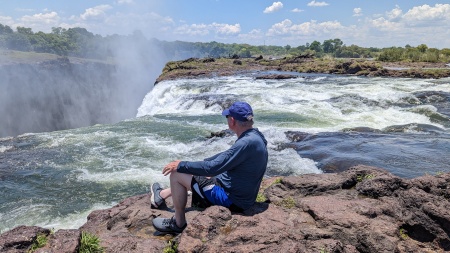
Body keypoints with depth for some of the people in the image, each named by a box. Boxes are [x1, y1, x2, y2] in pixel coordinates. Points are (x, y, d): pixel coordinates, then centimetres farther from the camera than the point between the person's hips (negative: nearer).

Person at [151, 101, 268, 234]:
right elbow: (227, 155, 16)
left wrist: (181, 165, -16)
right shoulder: (255, 136, 3)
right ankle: (161, 195, 41)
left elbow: (212, 168, -28)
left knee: (177, 174, -4)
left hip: (230, 199, -10)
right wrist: (194, 164, 19)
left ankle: (178, 223, 11)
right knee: (195, 174, 24)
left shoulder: (247, 143, -28)